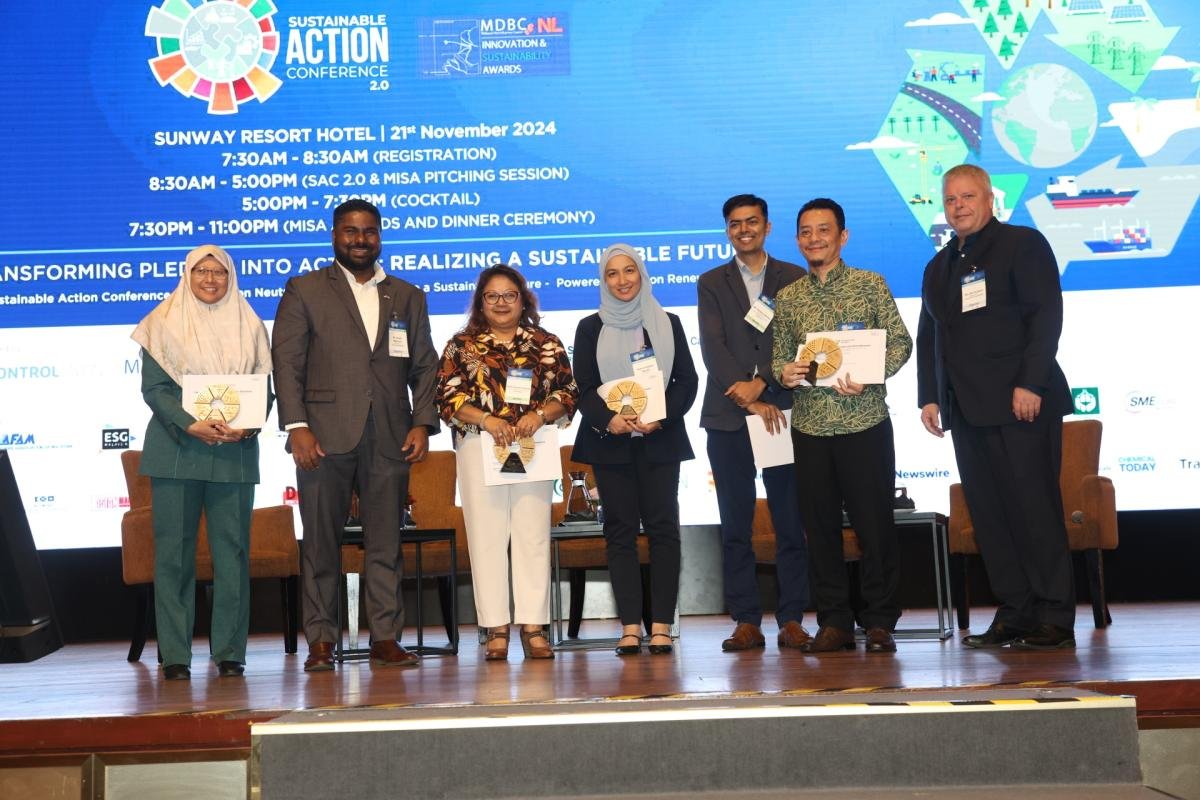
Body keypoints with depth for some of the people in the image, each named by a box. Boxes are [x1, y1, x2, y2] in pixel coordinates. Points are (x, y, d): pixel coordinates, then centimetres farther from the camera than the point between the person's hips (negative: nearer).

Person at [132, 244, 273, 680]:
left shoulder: (249, 325, 12)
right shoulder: (164, 323, 5)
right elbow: (152, 386, -1)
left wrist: (248, 426, -12)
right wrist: (190, 425, -16)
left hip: (234, 451, 2)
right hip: (176, 449, -2)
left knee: (232, 549, 1)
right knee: (174, 550, -1)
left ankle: (229, 652, 7)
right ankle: (175, 655, 4)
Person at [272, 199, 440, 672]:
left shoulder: (408, 297, 17)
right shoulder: (304, 291, 8)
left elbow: (424, 367, 14)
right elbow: (287, 363, 0)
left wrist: (422, 423, 0)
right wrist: (296, 426, -10)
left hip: (389, 438, 2)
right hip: (326, 435, -2)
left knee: (385, 543, 3)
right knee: (321, 542, 1)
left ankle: (386, 638, 8)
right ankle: (320, 640, 7)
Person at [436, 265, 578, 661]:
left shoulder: (547, 344, 12)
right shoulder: (461, 345, 9)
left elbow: (568, 392, 6)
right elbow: (448, 396, 1)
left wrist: (540, 414, -12)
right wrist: (486, 419, -14)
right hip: (479, 447, 0)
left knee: (533, 535, -1)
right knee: (487, 536, -2)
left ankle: (534, 626, 1)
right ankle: (496, 629, 2)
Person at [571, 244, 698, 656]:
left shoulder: (668, 324, 10)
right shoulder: (590, 328, 9)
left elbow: (687, 380, 5)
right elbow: (583, 387, 3)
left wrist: (660, 417, -11)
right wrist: (607, 419, -16)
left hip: (660, 439, 0)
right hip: (610, 440, 0)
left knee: (663, 528, -4)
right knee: (620, 530, -1)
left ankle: (661, 625, -2)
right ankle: (630, 627, 0)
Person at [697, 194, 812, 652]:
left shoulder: (795, 279, 11)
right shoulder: (712, 283, 11)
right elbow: (713, 348, 0)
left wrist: (761, 384, -13)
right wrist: (750, 402, -10)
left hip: (782, 414, 0)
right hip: (728, 416, 1)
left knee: (791, 522, -1)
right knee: (735, 525, 1)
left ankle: (792, 620, 4)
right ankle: (747, 622, 5)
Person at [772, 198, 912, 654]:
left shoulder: (869, 284, 3)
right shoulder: (787, 298, 12)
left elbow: (900, 341, 0)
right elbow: (780, 356, 15)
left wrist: (869, 376, -16)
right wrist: (785, 372, -8)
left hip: (865, 422, -3)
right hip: (809, 426, 3)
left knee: (874, 523, -1)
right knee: (820, 526, 6)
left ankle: (879, 622, 9)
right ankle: (834, 622, 15)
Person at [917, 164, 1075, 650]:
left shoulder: (1023, 244, 1)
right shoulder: (938, 267, 21)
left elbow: (1046, 314, -8)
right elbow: (928, 337, 21)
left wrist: (1030, 384, -17)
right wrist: (929, 396, 10)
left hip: (1020, 404, -6)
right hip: (966, 410, 6)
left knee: (1035, 510, -6)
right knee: (988, 515, 3)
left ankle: (1055, 618, -1)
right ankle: (1013, 615, 7)